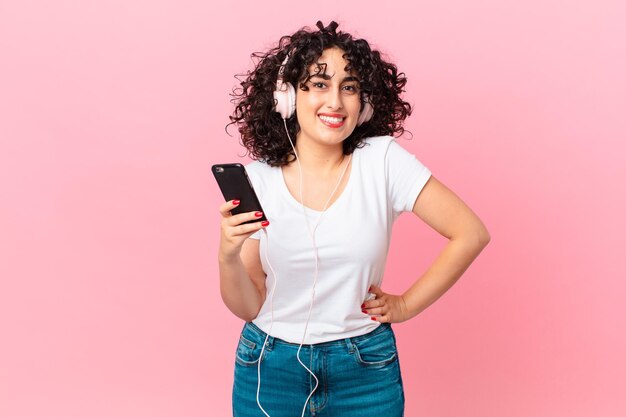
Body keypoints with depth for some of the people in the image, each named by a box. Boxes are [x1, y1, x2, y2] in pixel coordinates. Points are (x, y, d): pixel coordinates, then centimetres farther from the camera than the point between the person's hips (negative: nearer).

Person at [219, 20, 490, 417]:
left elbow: (471, 233, -9)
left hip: (366, 370, 0)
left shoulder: (382, 160, -11)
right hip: (270, 366, 1)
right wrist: (228, 255, -24)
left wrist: (407, 304, -6)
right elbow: (248, 307, -5)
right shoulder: (256, 180, -8)